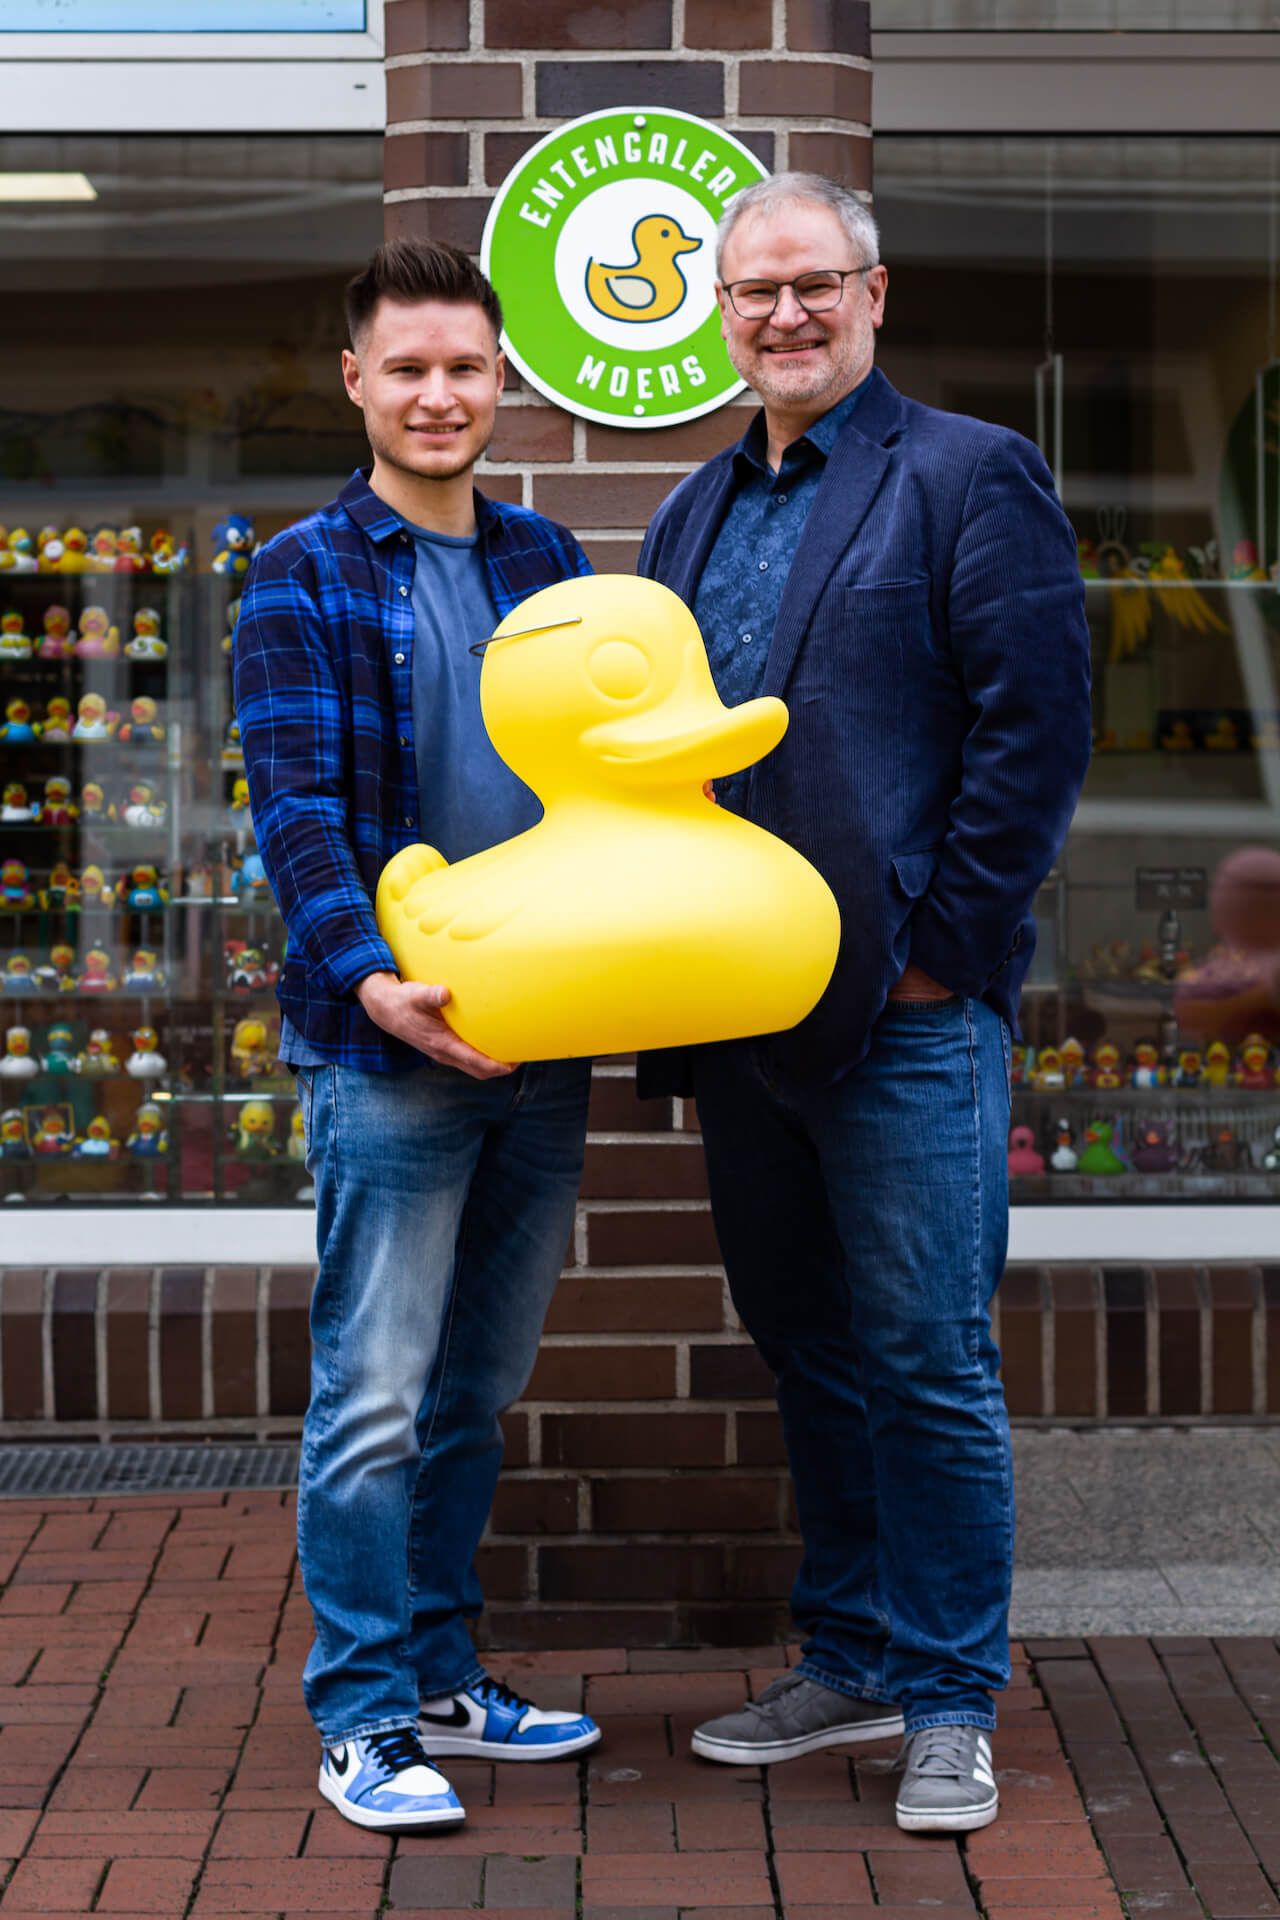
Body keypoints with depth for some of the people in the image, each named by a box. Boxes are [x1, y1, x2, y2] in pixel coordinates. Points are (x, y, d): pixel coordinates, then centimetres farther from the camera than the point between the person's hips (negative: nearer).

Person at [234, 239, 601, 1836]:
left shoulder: (544, 561, 13)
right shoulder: (303, 579, -2)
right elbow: (296, 804, -11)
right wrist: (370, 975, -25)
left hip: (545, 1043, 5)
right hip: (389, 1049, -5)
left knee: (477, 1391, 14)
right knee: (374, 1399, -2)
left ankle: (438, 1676, 27)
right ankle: (363, 1715, 9)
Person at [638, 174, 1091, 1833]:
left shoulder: (968, 478, -4)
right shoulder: (694, 515, 17)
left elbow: (1033, 731, -10)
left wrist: (946, 941, -13)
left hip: (906, 1009, -7)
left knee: (926, 1364, -1)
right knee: (805, 1349, 14)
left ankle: (951, 1706, 11)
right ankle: (852, 1664, 27)